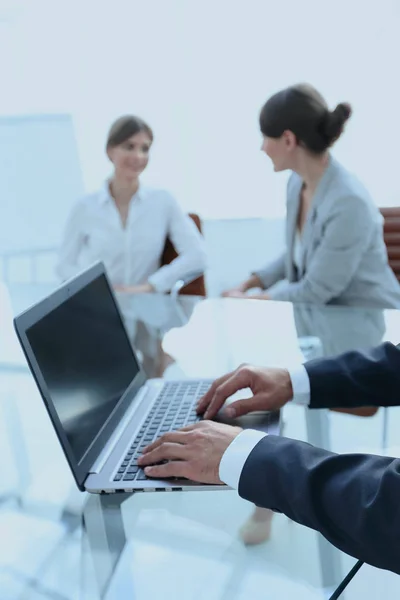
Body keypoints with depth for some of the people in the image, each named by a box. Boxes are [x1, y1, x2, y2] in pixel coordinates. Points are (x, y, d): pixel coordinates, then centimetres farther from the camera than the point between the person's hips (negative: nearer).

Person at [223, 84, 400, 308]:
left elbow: (313, 292, -20)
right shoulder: (298, 182, -2)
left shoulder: (349, 202, -26)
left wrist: (247, 300, -9)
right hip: (327, 313, 7)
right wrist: (249, 284, 2)